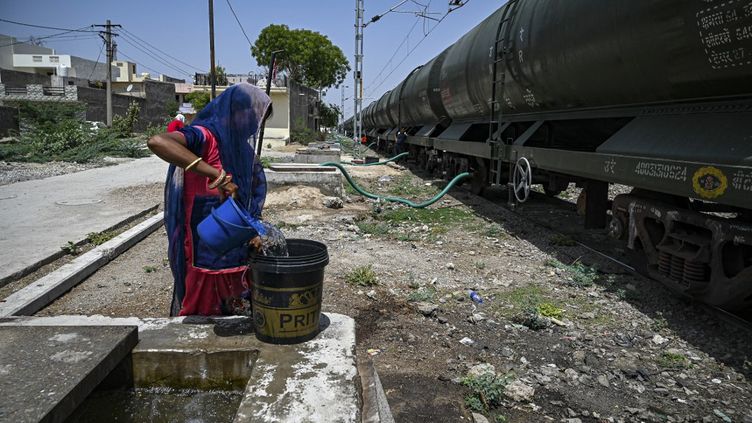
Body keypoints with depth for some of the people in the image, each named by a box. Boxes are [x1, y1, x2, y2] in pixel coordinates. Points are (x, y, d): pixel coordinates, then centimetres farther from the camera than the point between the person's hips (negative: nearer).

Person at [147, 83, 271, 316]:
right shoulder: (205, 136, -13)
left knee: (238, 316, 13)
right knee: (202, 315, 6)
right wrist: (217, 175, -36)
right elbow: (157, 142, -34)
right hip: (204, 252, -7)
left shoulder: (241, 147, 11)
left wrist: (254, 232, -6)